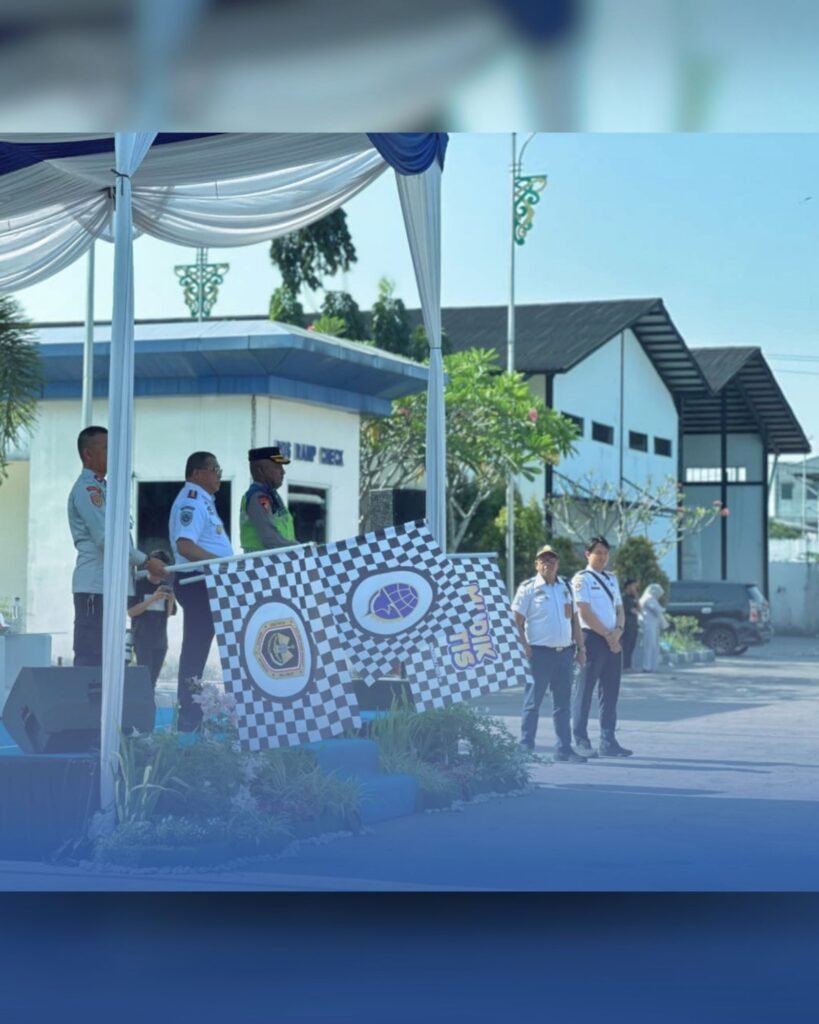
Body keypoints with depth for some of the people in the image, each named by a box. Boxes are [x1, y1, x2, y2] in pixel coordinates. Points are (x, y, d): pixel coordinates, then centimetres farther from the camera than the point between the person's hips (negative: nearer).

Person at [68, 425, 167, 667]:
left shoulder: (100, 488, 21)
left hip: (109, 584, 10)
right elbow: (105, 538, -18)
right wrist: (146, 562, -13)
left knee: (102, 654, 8)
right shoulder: (87, 489, -10)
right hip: (95, 585, -10)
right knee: (90, 655, -11)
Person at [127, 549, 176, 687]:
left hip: (160, 640, 5)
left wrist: (171, 601, -13)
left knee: (153, 678, 4)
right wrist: (152, 599, -21)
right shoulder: (138, 584, -5)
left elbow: (170, 613, 8)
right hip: (142, 639, -5)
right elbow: (131, 611, -11)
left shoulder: (165, 587, 9)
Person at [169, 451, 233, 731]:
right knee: (195, 647, -9)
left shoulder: (202, 502, 20)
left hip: (208, 583, 10)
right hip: (196, 582, -10)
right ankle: (189, 715, -8)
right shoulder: (190, 501, -13)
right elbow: (184, 545, -25)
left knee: (198, 647, 11)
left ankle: (191, 713, 15)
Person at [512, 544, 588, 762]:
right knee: (533, 702, -2)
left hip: (564, 652, 5)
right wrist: (525, 647, -16)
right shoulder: (528, 588, -3)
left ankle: (564, 748, 13)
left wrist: (580, 648, 12)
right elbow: (517, 621, -6)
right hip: (540, 652, -5)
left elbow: (574, 620, 17)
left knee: (563, 703, 8)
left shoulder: (566, 587, 14)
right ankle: (526, 747, 3)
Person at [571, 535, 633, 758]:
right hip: (591, 638, -7)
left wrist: (618, 631, -5)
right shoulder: (582, 579, -5)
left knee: (610, 692, 7)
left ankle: (608, 742, 11)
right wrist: (608, 635, -12)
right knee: (585, 691, -4)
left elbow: (620, 609, 15)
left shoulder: (612, 579, 18)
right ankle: (581, 742, -1)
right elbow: (585, 613, -12)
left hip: (613, 640, 7)